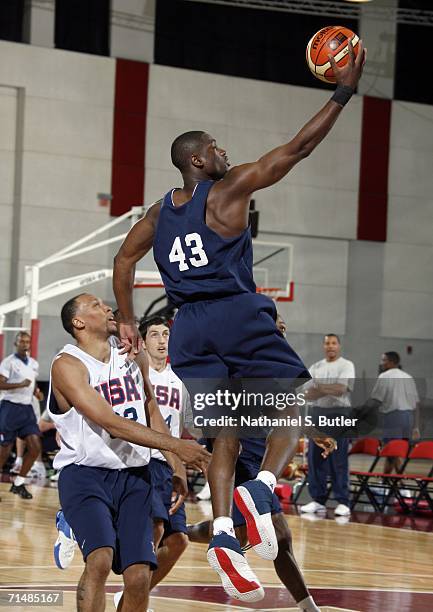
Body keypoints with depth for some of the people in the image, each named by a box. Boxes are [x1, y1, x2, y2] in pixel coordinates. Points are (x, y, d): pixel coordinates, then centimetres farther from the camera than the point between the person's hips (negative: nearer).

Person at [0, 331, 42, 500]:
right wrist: (20, 385, -25)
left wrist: (36, 391, 6)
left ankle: (19, 483, 9)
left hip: (27, 409, 6)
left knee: (35, 447, -3)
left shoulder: (34, 364, 13)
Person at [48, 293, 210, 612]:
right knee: (100, 559, -28)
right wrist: (174, 445, -25)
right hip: (85, 474, -6)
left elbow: (149, 407, 22)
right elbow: (111, 423, -21)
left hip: (133, 475, 6)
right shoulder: (67, 365, -12)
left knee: (139, 576, -5)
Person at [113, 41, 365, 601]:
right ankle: (262, 488, -22)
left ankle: (223, 531, -11)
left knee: (226, 435, 8)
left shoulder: (159, 211, 15)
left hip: (190, 328, 6)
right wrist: (342, 94, 1)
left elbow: (124, 262, 19)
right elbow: (298, 148, -4)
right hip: (239, 317, -6)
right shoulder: (229, 188, -2)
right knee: (294, 408, 4)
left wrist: (127, 323, 25)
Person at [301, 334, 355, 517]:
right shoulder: (316, 367, 14)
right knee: (315, 459, 3)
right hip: (318, 413, 5)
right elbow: (308, 394, 3)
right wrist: (330, 389, -12)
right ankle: (318, 500, 10)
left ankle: (343, 502, -5)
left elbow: (341, 389, -13)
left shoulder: (346, 366, 1)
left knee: (339, 460, -7)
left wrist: (319, 387, -5)